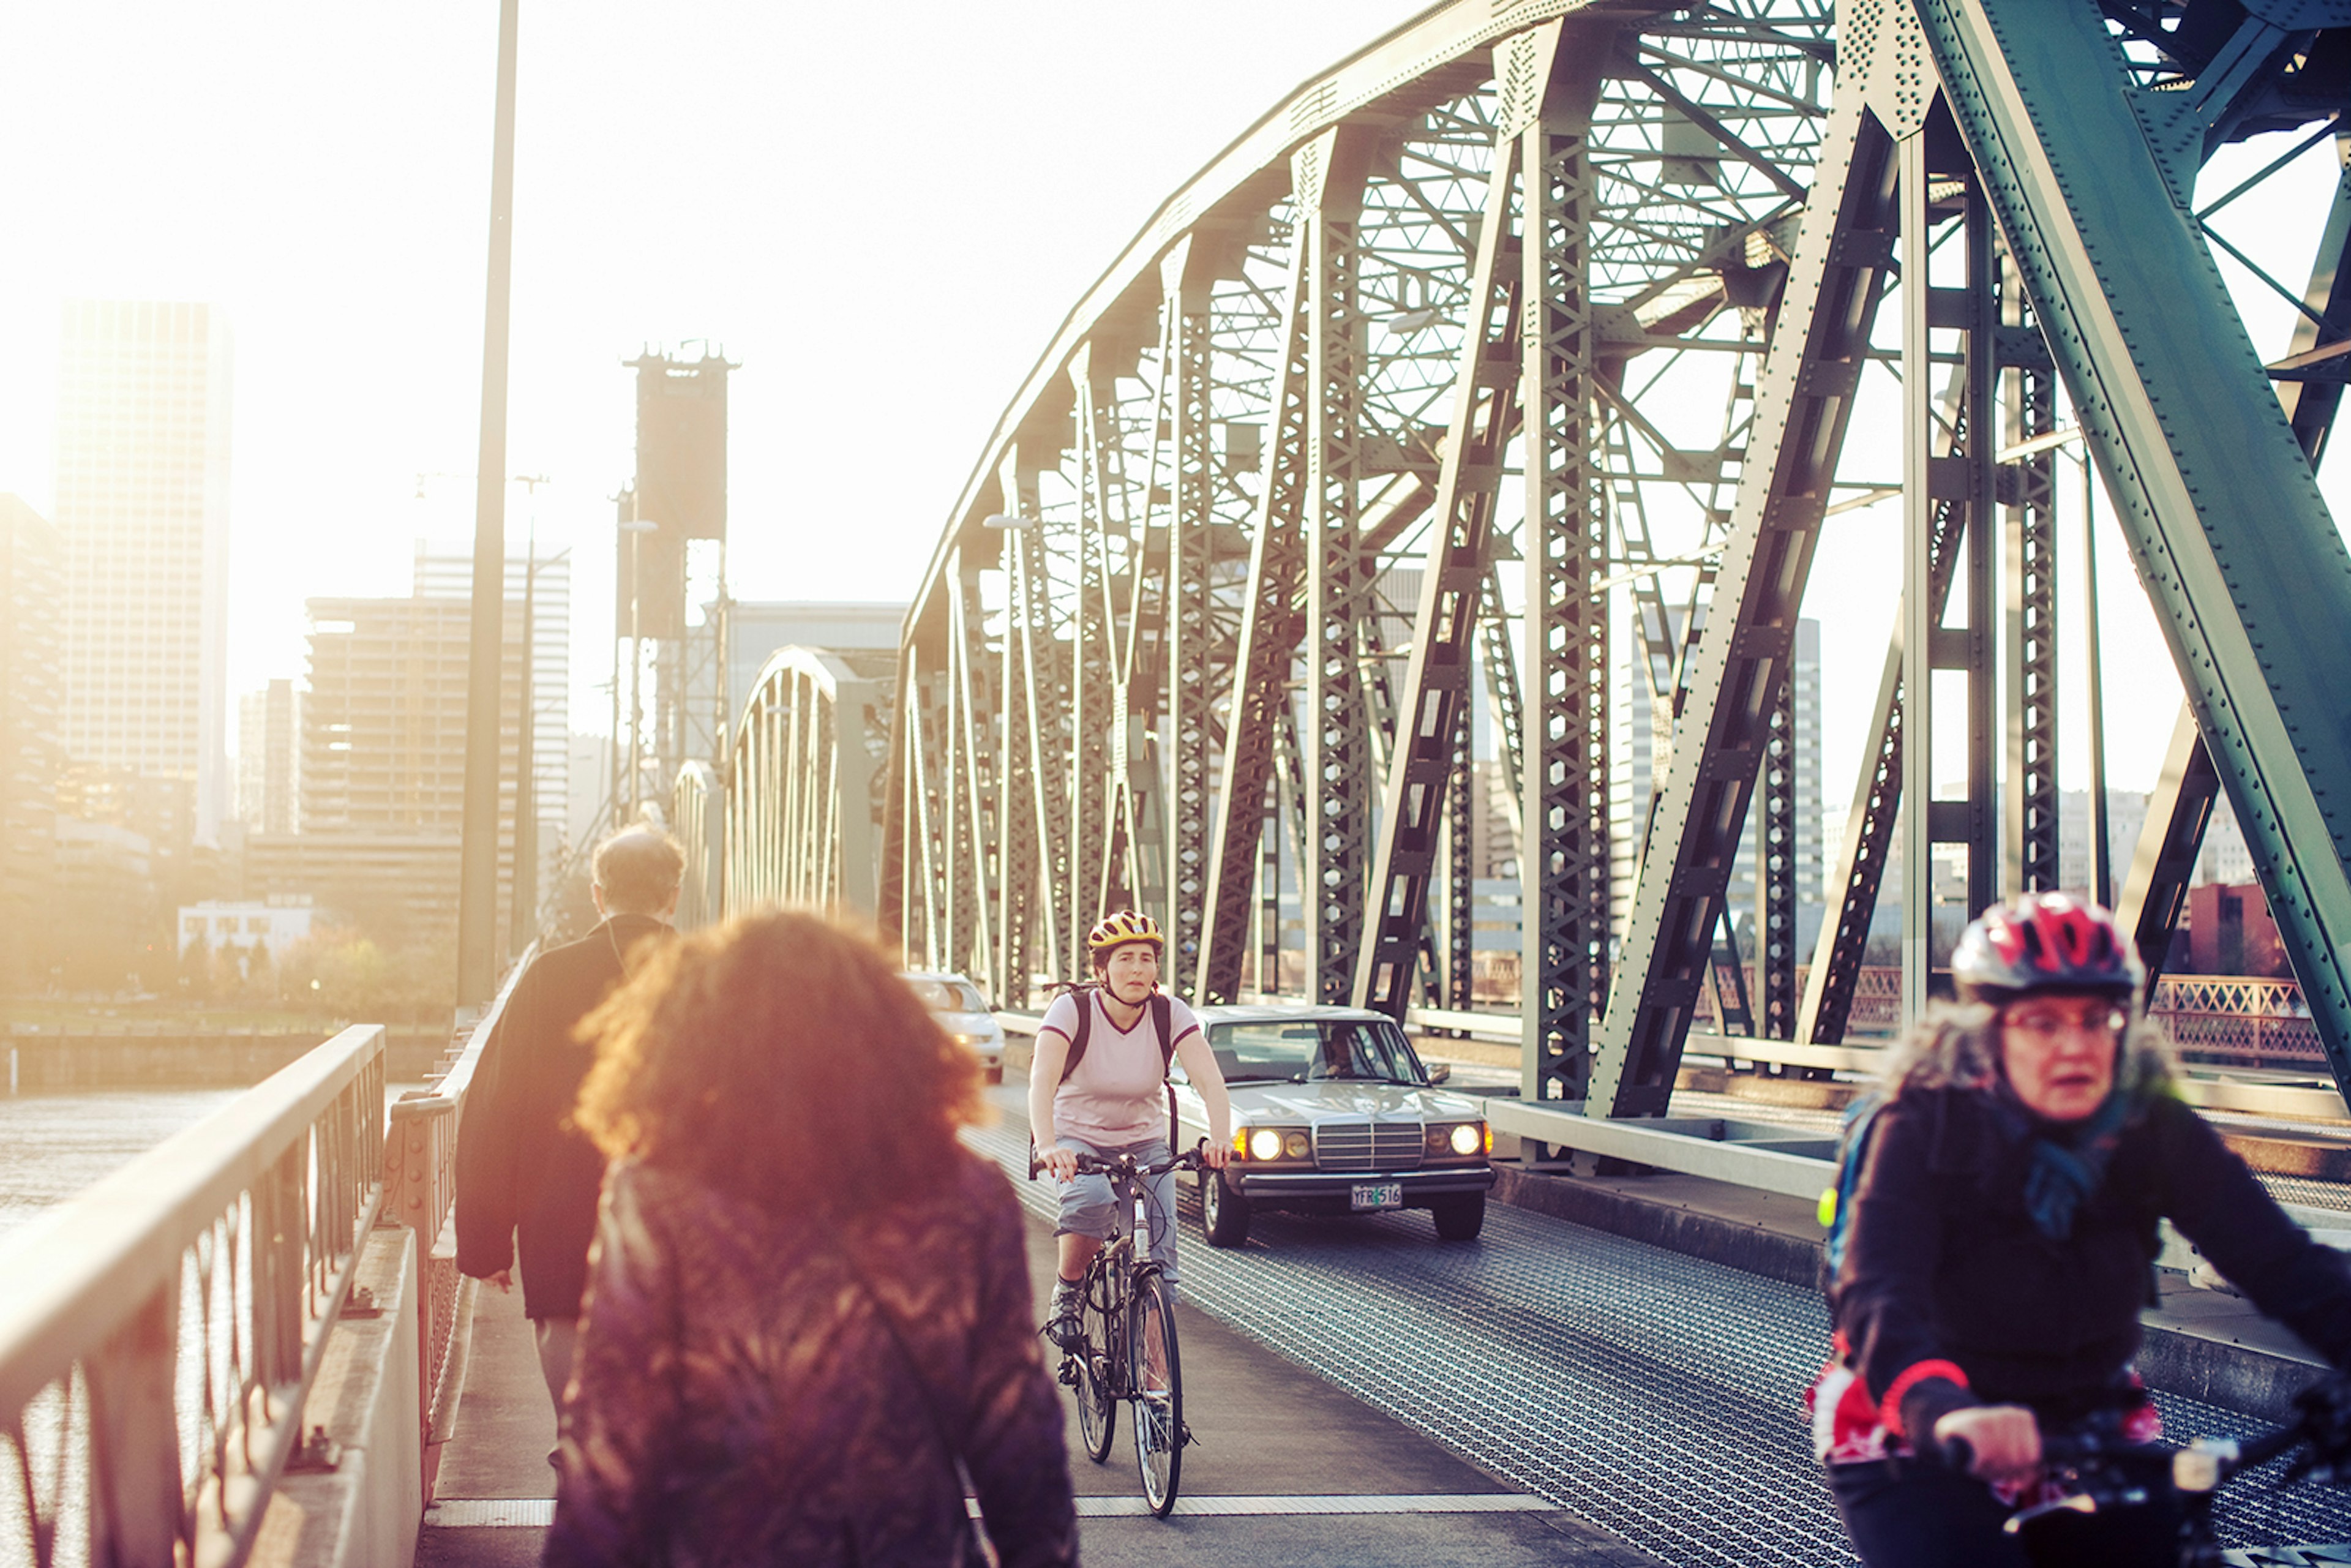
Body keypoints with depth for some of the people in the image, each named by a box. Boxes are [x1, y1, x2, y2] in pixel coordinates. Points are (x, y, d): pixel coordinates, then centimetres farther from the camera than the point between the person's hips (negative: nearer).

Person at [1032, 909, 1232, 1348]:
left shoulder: (1171, 1014, -14)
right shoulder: (1072, 1009, -20)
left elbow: (1209, 1079, -26)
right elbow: (1042, 1079, -34)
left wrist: (1220, 1136, -47)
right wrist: (1047, 1145, -52)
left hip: (1146, 1142, 3)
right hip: (1078, 1138, -2)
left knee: (1160, 1248, -12)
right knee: (1090, 1201, -34)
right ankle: (1065, 1295, -8)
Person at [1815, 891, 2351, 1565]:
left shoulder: (2152, 1126, -10)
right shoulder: (1928, 1126, -20)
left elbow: (2282, 1263, -18)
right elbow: (1877, 1297, -35)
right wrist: (1946, 1413, -55)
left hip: (2087, 1427, 4)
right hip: (1921, 1447, -4)